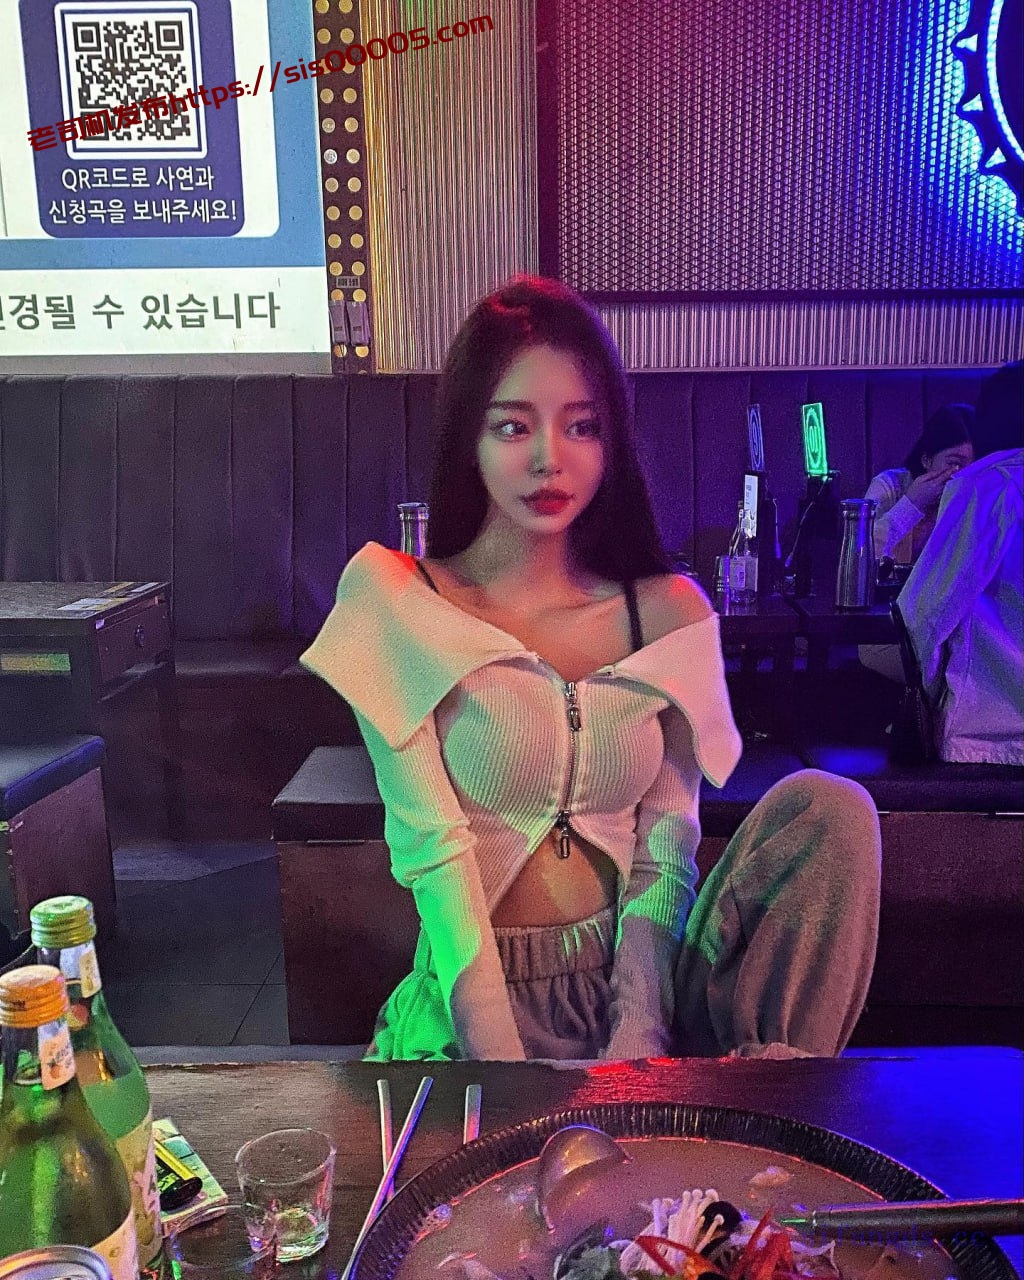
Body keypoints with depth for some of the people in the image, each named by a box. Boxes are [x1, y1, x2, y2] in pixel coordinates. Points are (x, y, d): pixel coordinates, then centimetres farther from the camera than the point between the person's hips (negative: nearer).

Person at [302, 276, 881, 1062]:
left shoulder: (669, 613, 4)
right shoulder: (392, 599, -4)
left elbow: (665, 852, -2)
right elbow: (435, 850, -12)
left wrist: (639, 1039, -18)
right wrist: (503, 1064, -22)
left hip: (631, 984, 4)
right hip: (477, 1004, -4)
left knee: (825, 810, -17)